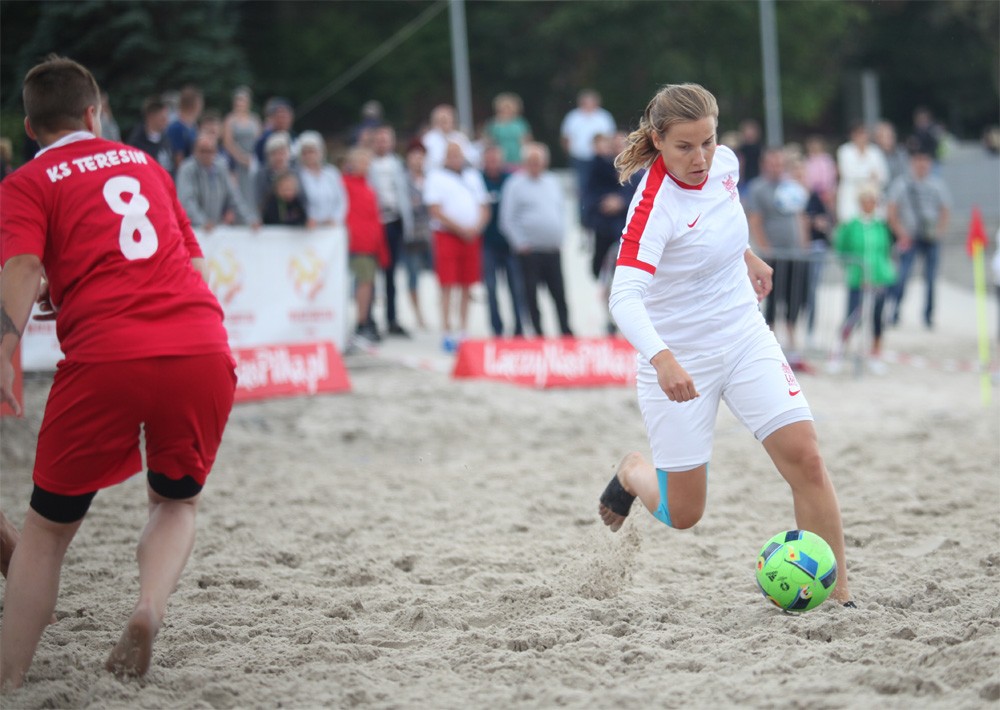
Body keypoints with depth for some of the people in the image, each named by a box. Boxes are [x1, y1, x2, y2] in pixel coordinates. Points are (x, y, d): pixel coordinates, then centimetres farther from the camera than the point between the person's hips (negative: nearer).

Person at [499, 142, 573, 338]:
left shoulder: (553, 182, 14)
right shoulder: (515, 184, -1)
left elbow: (562, 210, 22)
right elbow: (507, 219, -3)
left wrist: (561, 238, 12)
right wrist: (520, 243, -7)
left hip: (553, 250, 4)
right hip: (530, 250, -4)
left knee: (559, 294, 2)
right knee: (531, 295, -2)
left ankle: (566, 331, 6)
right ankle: (538, 333, 3)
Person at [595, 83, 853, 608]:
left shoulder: (724, 162, -6)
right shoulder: (655, 204, -27)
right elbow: (625, 296, -39)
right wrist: (661, 358, -53)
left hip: (745, 336, 5)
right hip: (678, 359, -5)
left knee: (805, 459, -11)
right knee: (682, 514, 4)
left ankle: (839, 595, -4)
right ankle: (632, 471, 39)